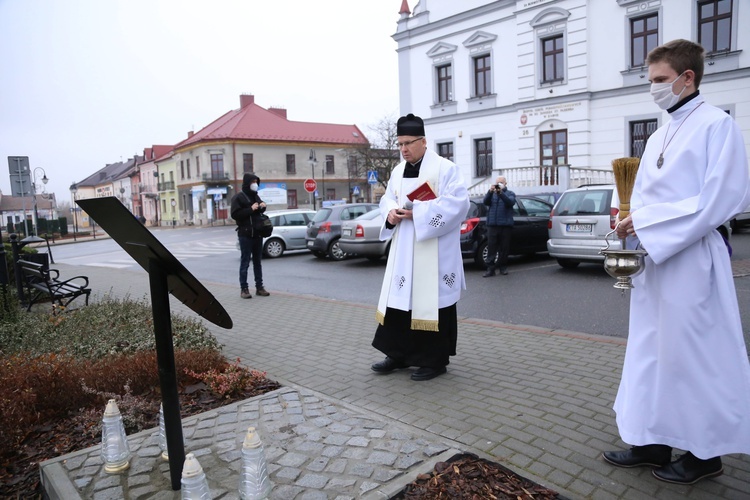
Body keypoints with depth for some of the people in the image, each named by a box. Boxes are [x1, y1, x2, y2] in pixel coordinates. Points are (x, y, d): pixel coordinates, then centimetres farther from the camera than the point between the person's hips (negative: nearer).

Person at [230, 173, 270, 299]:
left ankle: (259, 287, 14)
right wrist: (251, 209, -19)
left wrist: (262, 207, 3)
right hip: (245, 235, -6)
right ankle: (244, 289, 1)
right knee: (245, 262, -3)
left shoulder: (256, 196, 15)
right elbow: (235, 214, -13)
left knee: (257, 261, 9)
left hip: (257, 234, 6)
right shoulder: (238, 197, -5)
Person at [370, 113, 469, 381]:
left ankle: (435, 360, 12)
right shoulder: (398, 171, 13)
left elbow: (457, 202, -17)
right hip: (403, 250, 7)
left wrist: (417, 213, -21)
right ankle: (399, 354, 22)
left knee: (430, 301, -1)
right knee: (399, 298, 9)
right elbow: (387, 198, 16)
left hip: (433, 251, -7)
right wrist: (391, 212, -8)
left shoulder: (445, 168, -8)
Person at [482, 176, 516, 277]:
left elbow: (510, 202, -11)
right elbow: (486, 202, -3)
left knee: (504, 248, 3)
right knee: (491, 247, -3)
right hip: (492, 224, 1)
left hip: (505, 225, -1)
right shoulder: (492, 194, 16)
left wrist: (501, 192, -25)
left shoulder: (510, 193, 11)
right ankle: (490, 269, -4)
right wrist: (490, 192, -22)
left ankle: (503, 267, 14)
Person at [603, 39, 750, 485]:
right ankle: (654, 441, 24)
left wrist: (646, 223, -18)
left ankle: (704, 452, 19)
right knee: (651, 351, 11)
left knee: (691, 354, 1)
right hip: (653, 258, 8)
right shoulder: (659, 137, 16)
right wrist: (630, 221, -3)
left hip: (690, 260, -8)